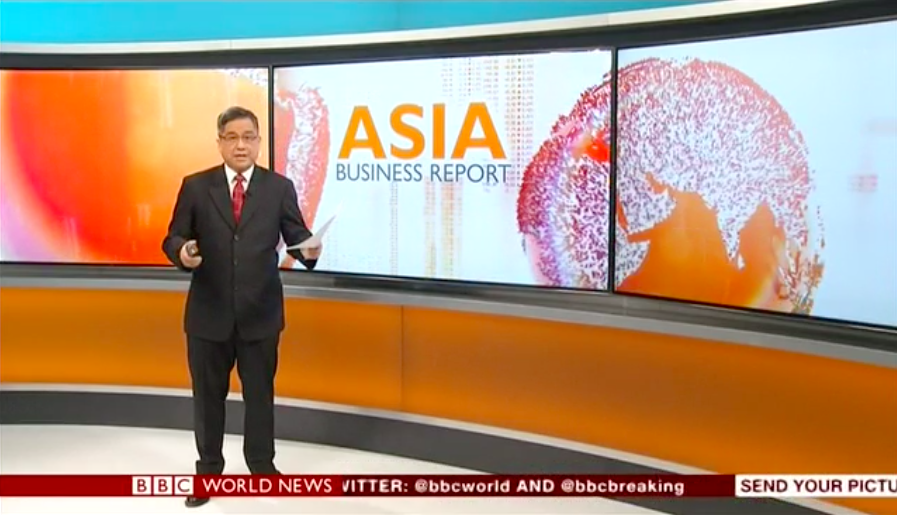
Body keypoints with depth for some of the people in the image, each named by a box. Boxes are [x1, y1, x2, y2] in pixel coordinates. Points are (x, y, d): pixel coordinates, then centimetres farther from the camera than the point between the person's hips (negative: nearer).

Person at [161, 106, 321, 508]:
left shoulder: (280, 187, 1)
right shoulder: (195, 186, 0)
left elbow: (296, 235, -4)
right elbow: (173, 238, 0)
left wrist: (309, 250, -26)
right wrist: (182, 253, -23)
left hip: (260, 313, 0)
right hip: (208, 313, 0)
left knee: (260, 394, 13)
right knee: (208, 395, 13)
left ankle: (262, 466, 31)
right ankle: (209, 470, 30)